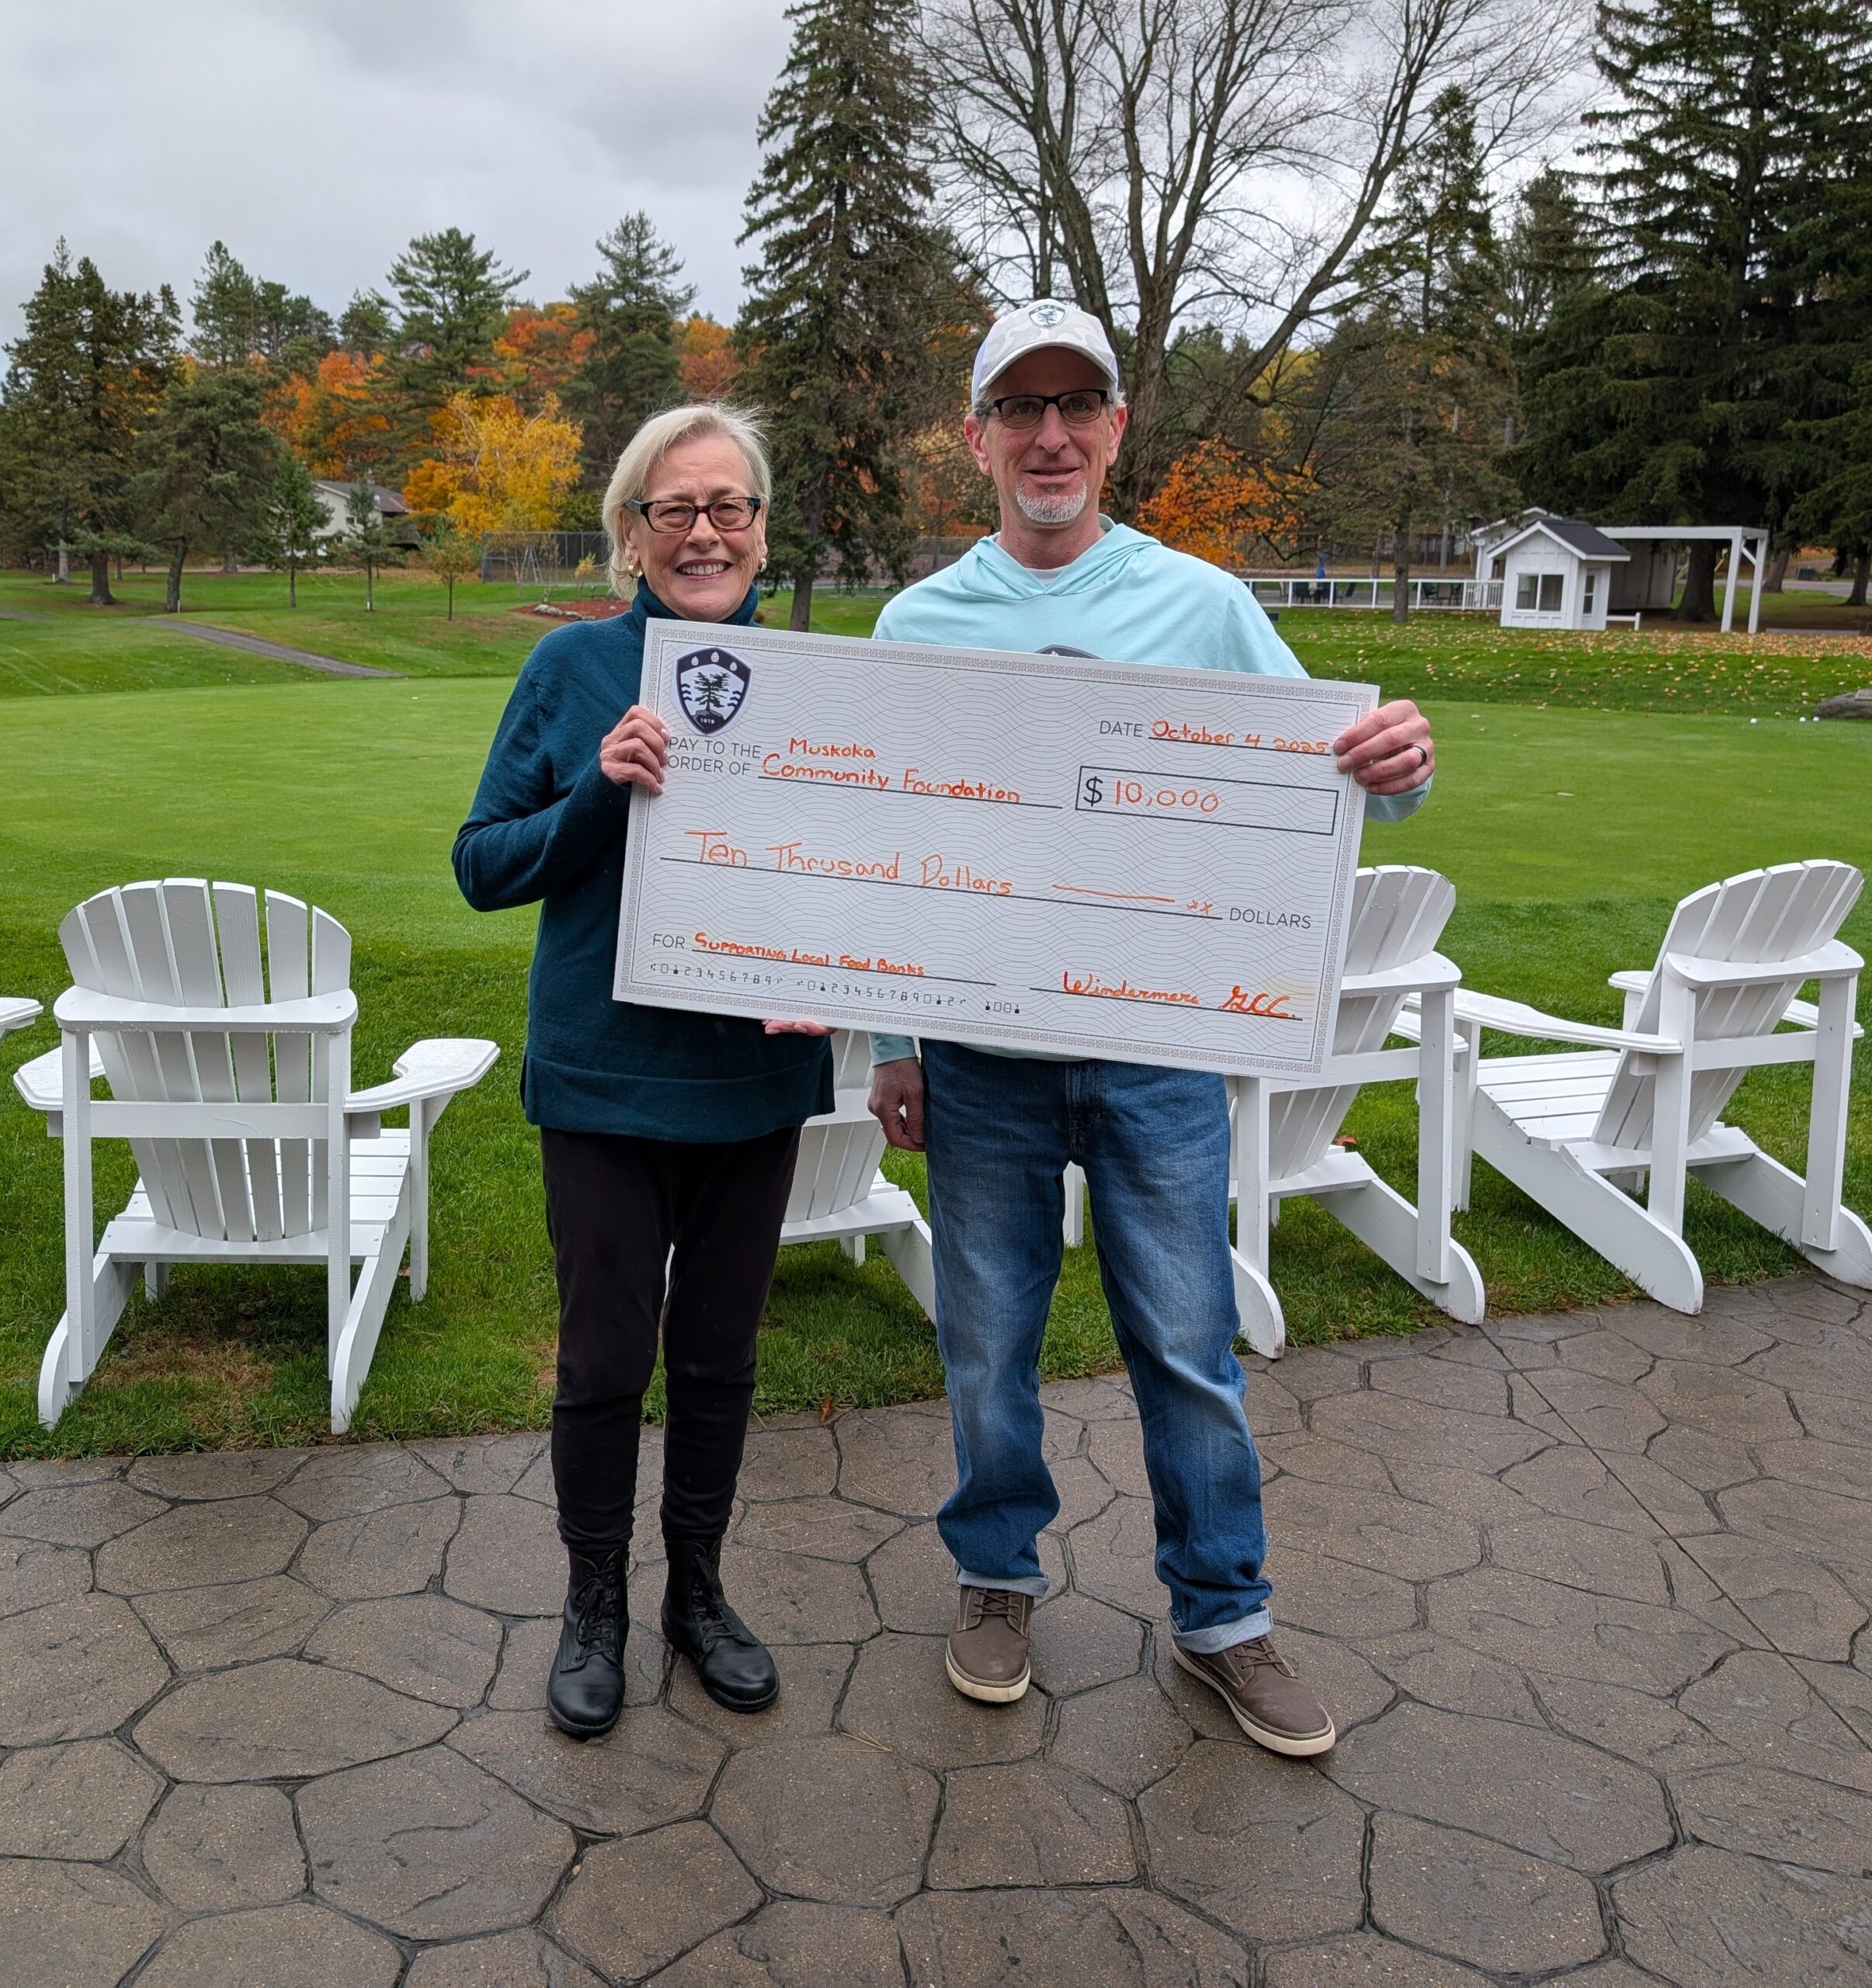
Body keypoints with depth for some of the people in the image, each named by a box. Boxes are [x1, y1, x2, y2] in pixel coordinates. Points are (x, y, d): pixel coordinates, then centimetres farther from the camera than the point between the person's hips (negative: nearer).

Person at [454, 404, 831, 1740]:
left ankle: (700, 1591, 36)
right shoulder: (576, 667, -5)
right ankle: (596, 1606, 32)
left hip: (754, 1076, 2)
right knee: (606, 1360, 9)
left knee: (719, 1353, 15)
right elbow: (483, 866, -4)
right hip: (605, 1077, -2)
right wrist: (599, 794, -21)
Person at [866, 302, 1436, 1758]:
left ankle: (1222, 1612, 28)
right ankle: (998, 1574, 36)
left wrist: (1400, 767, -22)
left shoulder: (1203, 605, 1)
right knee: (988, 1342, 13)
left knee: (1190, 1345, 8)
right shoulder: (920, 622, 3)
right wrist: (891, 1048, 6)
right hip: (982, 1052, 1)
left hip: (1159, 1047, 0)